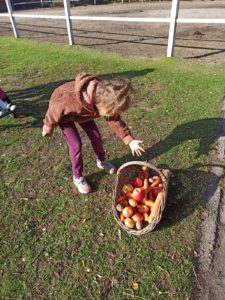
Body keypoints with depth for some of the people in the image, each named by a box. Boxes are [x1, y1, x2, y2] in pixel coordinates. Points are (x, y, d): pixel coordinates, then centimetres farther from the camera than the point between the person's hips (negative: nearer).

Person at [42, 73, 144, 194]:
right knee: (76, 145, -11)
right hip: (62, 111, -5)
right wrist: (48, 127, -10)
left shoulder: (105, 97, -28)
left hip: (83, 110, 5)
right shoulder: (72, 100, -47)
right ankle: (77, 177, 11)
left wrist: (129, 140, -22)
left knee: (96, 136, 7)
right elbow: (55, 111, -28)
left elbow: (114, 119, -16)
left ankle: (101, 161, 35)